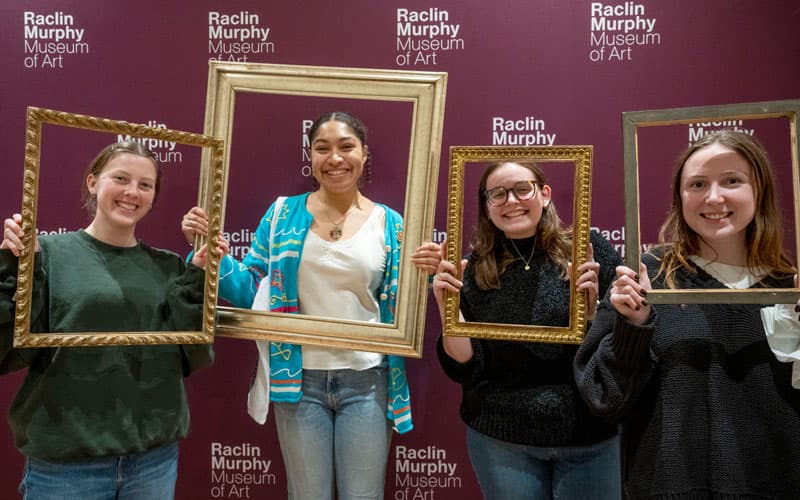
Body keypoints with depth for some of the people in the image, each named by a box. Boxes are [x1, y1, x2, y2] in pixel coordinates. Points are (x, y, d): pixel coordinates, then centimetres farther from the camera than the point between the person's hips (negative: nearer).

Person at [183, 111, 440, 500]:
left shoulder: (389, 224, 0)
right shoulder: (284, 213, 1)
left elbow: (399, 311, 1)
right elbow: (250, 291, 2)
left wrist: (422, 274, -17)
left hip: (366, 382, 0)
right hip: (300, 379, 1)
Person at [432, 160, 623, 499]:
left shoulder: (588, 250, -6)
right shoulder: (474, 269, -4)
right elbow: (464, 369, -4)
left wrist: (593, 308, -21)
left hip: (591, 436, 0)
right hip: (500, 438, 1)